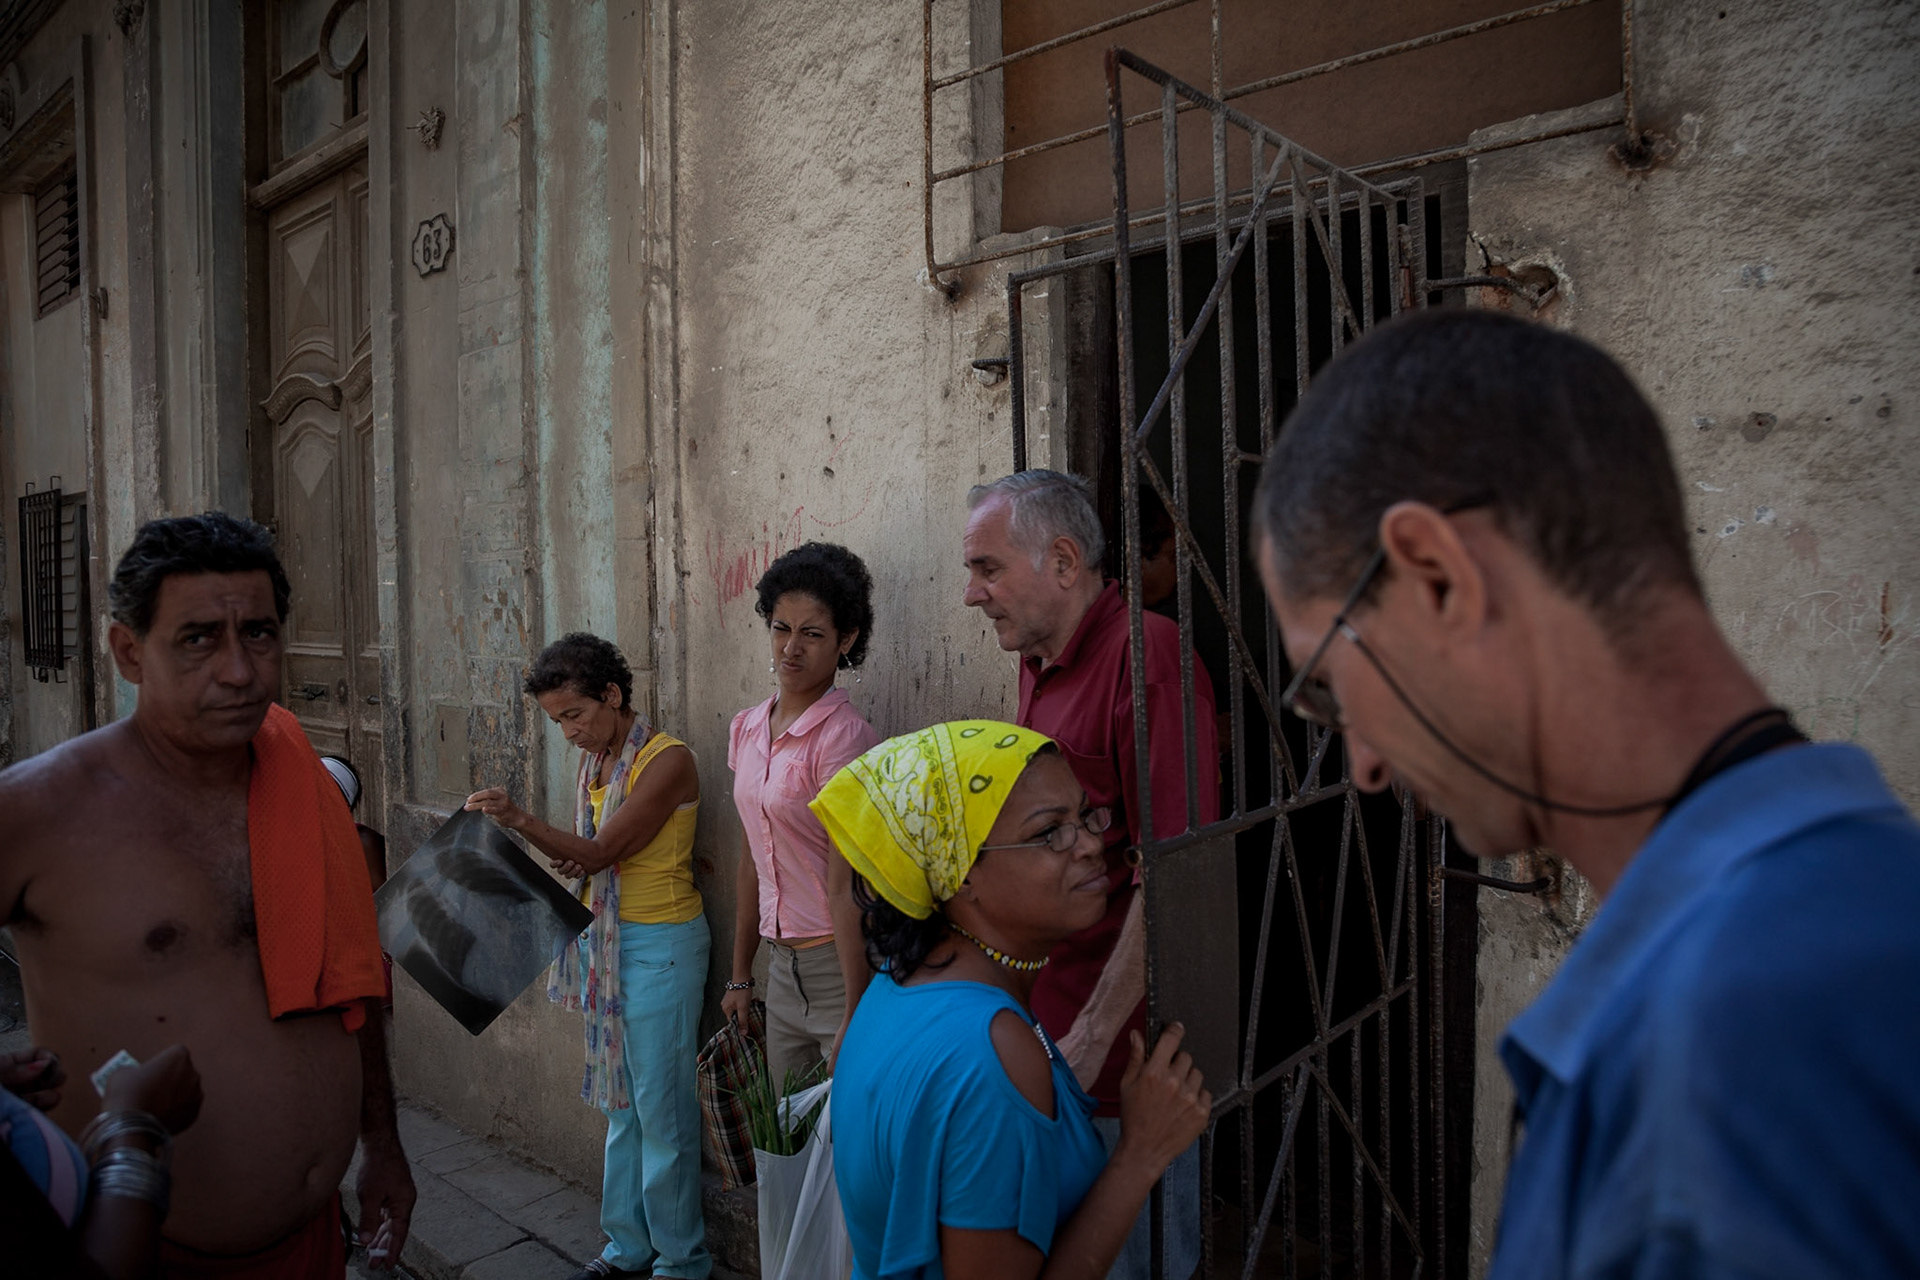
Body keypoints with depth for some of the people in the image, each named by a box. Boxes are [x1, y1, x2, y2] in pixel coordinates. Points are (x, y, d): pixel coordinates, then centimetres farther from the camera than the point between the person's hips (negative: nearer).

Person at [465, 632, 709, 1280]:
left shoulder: (666, 759, -16)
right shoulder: (595, 760, 10)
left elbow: (603, 850, -19)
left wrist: (522, 821, -28)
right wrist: (576, 863, -5)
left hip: (661, 943, -8)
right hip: (606, 938, 8)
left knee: (661, 1105, 0)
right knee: (621, 1100, 16)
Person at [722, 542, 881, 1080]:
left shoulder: (844, 735, -15)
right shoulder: (747, 727, 7)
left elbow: (845, 888, -19)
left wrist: (855, 1014, -18)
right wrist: (740, 976, 16)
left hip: (843, 965, -7)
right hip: (784, 967, 7)